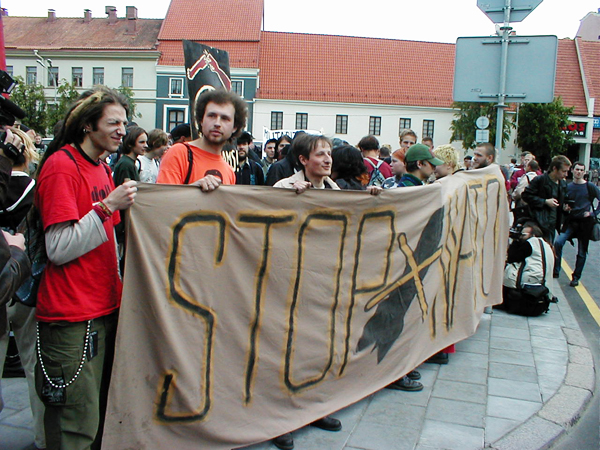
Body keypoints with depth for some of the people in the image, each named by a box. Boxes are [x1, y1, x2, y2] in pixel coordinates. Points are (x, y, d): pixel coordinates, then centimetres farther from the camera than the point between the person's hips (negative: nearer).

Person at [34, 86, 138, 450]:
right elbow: (59, 249, -18)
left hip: (105, 308, 9)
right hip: (72, 316, -8)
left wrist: (118, 284, 21)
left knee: (103, 415, 16)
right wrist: (108, 206, -20)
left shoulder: (102, 168, 14)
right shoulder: (61, 166, -12)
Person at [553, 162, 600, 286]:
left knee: (582, 252, 4)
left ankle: (576, 277, 18)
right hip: (571, 220, 2)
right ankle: (556, 271, -6)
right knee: (558, 242, -18)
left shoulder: (590, 187, -4)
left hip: (585, 222, -2)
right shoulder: (567, 187, 6)